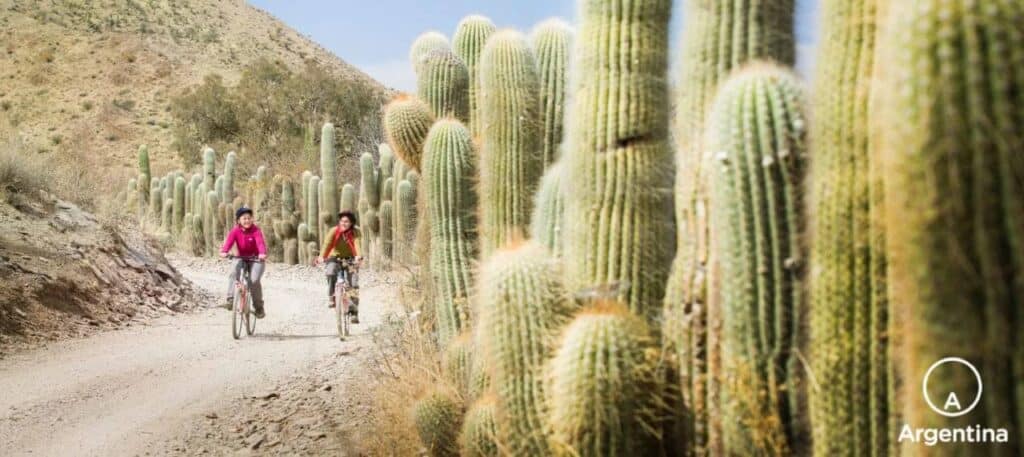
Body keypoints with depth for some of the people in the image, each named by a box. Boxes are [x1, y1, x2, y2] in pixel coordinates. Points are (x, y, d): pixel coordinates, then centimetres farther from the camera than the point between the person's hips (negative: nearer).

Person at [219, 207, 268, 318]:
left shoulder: (256, 230, -16)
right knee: (233, 273, -27)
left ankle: (259, 307, -1)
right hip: (241, 258, 2)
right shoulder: (235, 231, -10)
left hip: (256, 259, -2)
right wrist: (224, 252, -46)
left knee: (254, 280, -19)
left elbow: (260, 242, -31)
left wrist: (262, 254, -52)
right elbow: (229, 241, -25)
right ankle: (230, 299, -22)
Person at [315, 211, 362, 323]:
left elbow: (357, 244, -31)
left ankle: (354, 312, -3)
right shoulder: (334, 231, -15)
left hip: (350, 259, 0)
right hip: (335, 258, 0)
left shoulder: (355, 232, -14)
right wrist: (322, 257, -45)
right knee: (331, 272, -33)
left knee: (354, 284, -11)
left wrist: (358, 256, -52)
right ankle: (331, 298, -15)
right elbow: (327, 243, -28)